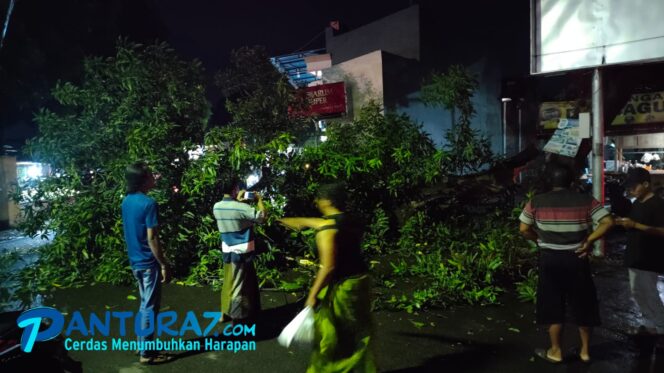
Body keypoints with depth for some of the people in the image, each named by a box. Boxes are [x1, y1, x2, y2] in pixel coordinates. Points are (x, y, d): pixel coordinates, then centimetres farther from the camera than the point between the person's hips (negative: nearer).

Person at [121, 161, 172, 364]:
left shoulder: (127, 200, 6)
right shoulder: (148, 203, -20)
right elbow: (152, 238, -21)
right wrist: (164, 264, -16)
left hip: (136, 261, 9)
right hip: (149, 262, -9)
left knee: (145, 304, 20)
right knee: (150, 307, 1)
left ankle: (142, 344, 30)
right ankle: (147, 353, 10)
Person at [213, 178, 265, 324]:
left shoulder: (217, 207, 0)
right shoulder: (241, 207, -22)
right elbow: (261, 217, -14)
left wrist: (238, 201, 20)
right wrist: (259, 200, -1)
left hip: (227, 251, 7)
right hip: (241, 252, -7)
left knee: (228, 282, 21)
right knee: (240, 285, 4)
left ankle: (225, 312, 33)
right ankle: (238, 318, 13)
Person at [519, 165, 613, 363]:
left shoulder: (536, 202, -5)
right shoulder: (586, 201, -4)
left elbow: (523, 229, -3)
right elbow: (608, 222, -11)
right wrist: (589, 241, -5)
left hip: (550, 260, -1)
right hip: (576, 259, 1)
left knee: (553, 306, 11)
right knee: (583, 305, 17)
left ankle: (555, 351, 22)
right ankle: (585, 350, 30)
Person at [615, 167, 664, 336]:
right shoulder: (637, 203, 12)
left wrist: (635, 224, -25)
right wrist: (625, 223, -1)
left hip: (649, 259, -8)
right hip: (635, 256, 9)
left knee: (649, 294, -2)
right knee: (637, 292, 14)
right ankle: (650, 324, 27)